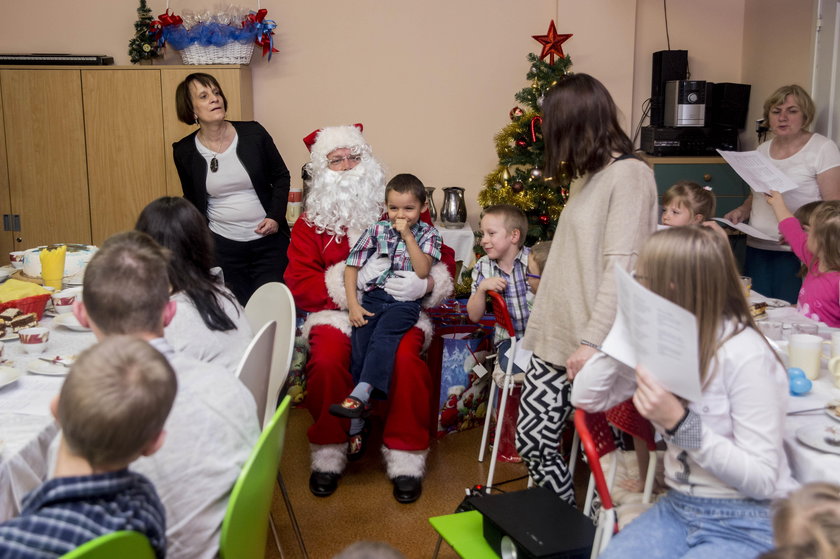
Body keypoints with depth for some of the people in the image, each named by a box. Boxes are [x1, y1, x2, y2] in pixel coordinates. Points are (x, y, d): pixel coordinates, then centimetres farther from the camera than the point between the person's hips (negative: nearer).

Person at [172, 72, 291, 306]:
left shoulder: (253, 133, -5)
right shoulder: (185, 151, -1)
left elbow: (281, 177, 6)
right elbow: (192, 201, 13)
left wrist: (275, 216, -7)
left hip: (268, 242, 0)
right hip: (221, 247, 0)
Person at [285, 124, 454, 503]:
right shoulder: (310, 223, 12)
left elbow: (445, 259, 11)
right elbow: (298, 286, 1)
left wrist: (425, 284, -13)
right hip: (336, 312, 1)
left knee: (405, 359, -31)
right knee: (326, 361, -30)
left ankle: (406, 457, -11)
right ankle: (329, 454, -6)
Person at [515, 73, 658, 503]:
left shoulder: (629, 175, -10)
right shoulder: (587, 175, 18)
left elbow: (620, 269, -19)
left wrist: (593, 342, -23)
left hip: (594, 347, -8)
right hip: (555, 337, 8)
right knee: (532, 440, 8)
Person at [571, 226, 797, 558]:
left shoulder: (745, 356, -20)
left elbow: (763, 479, -20)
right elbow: (585, 398, 1)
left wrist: (679, 422, -31)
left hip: (746, 523, -6)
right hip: (677, 507, 6)